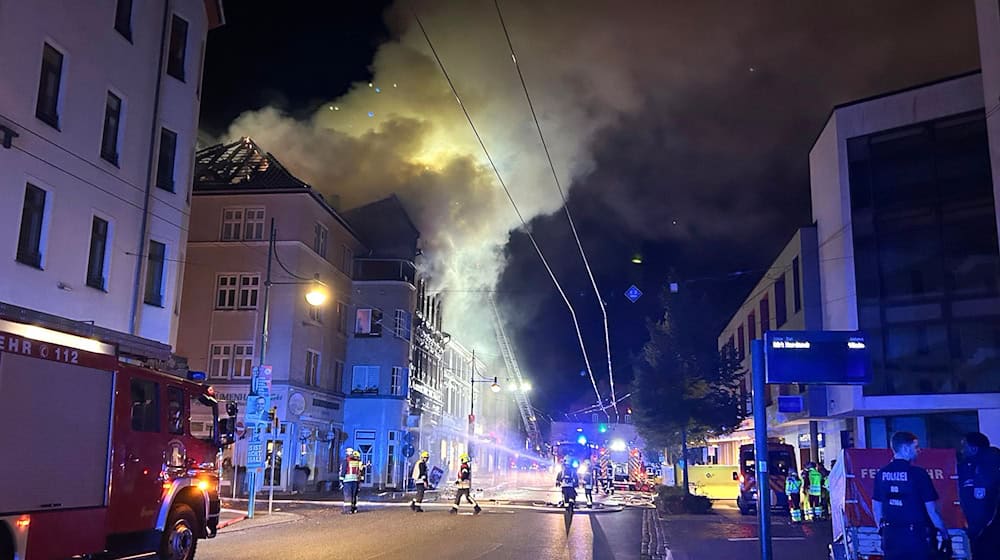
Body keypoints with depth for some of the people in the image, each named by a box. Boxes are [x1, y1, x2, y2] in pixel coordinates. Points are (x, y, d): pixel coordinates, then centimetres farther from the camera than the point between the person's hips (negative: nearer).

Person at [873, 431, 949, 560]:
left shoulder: (881, 474, 3)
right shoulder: (918, 474, -12)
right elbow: (932, 510, -10)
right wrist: (945, 534, 1)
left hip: (890, 536, 5)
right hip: (916, 535, -4)